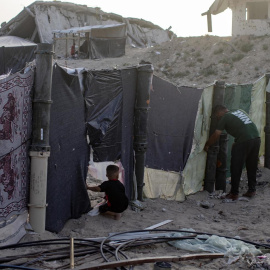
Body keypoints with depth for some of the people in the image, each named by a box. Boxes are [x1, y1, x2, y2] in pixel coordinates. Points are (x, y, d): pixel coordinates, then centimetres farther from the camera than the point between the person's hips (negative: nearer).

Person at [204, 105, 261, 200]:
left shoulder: (225, 118, 4)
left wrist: (207, 145, 17)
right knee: (252, 167, 18)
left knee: (236, 168, 3)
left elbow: (216, 135, 3)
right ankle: (252, 190, 25)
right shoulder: (240, 111, 24)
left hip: (244, 141, -7)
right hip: (257, 138, 7)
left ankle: (234, 194, 6)